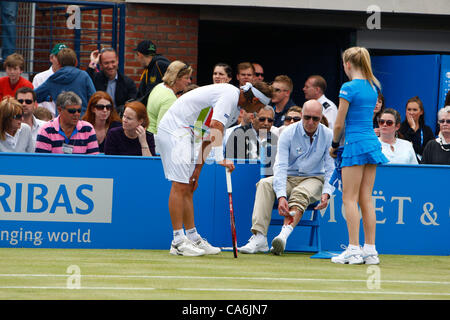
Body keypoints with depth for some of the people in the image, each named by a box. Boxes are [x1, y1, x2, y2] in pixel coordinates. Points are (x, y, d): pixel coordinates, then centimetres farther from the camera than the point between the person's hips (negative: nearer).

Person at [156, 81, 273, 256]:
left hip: (184, 133, 11)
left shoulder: (235, 109, 15)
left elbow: (208, 139, 17)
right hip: (174, 129, -11)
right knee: (180, 185, -13)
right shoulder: (230, 96, -17)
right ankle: (178, 241, -15)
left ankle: (193, 238, 14)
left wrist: (198, 169, 12)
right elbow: (216, 127, -30)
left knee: (188, 188, 11)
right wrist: (220, 158, -39)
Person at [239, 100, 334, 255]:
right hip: (289, 178, 1)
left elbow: (331, 169, -5)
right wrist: (281, 196, -33)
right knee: (265, 184, -28)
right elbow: (280, 166, -19)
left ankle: (284, 234, -58)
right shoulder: (288, 133, -9)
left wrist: (326, 193, -24)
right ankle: (259, 238, -38)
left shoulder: (328, 136, -6)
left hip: (314, 179, -1)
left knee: (300, 193, -36)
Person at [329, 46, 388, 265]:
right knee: (366, 199, 8)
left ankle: (353, 250, -7)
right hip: (372, 143, 7)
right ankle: (370, 251, 6)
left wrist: (334, 145, 6)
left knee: (350, 198, -3)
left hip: (356, 144, -7)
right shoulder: (372, 87, 12)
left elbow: (339, 124, -10)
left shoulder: (349, 88, -12)